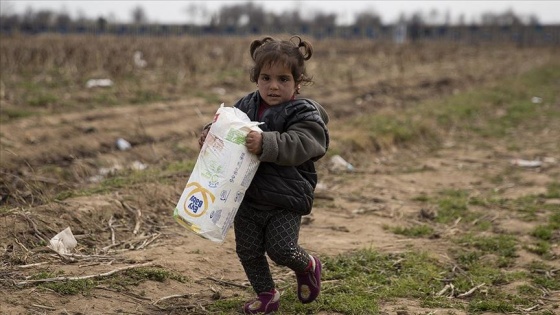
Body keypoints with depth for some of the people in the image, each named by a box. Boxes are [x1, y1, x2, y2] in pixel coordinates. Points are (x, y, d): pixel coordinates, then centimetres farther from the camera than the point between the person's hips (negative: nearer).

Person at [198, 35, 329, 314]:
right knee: (247, 250, 10)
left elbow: (297, 146, -29)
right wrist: (210, 134, -8)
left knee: (281, 249, -10)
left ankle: (307, 266, 25)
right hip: (247, 198, 5)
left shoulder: (304, 114, -13)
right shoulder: (246, 106, 2)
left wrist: (265, 144, -43)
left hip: (285, 202, -5)